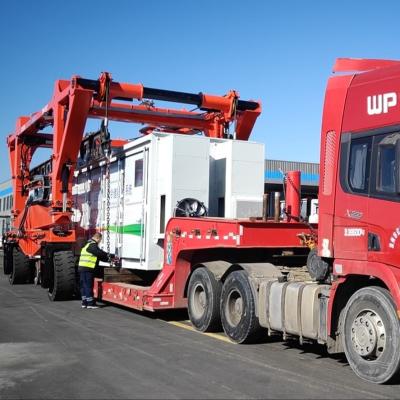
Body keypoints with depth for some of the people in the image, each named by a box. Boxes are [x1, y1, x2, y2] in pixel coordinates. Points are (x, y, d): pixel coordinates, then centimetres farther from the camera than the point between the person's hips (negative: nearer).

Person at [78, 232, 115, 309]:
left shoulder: (88, 245, 24)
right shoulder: (92, 245, -10)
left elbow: (99, 256, 25)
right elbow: (100, 253, -19)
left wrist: (109, 259, 19)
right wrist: (111, 256, -9)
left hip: (82, 268, 10)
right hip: (88, 269, -10)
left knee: (84, 286, 12)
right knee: (89, 286, -6)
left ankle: (84, 303, 17)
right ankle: (90, 303, -2)